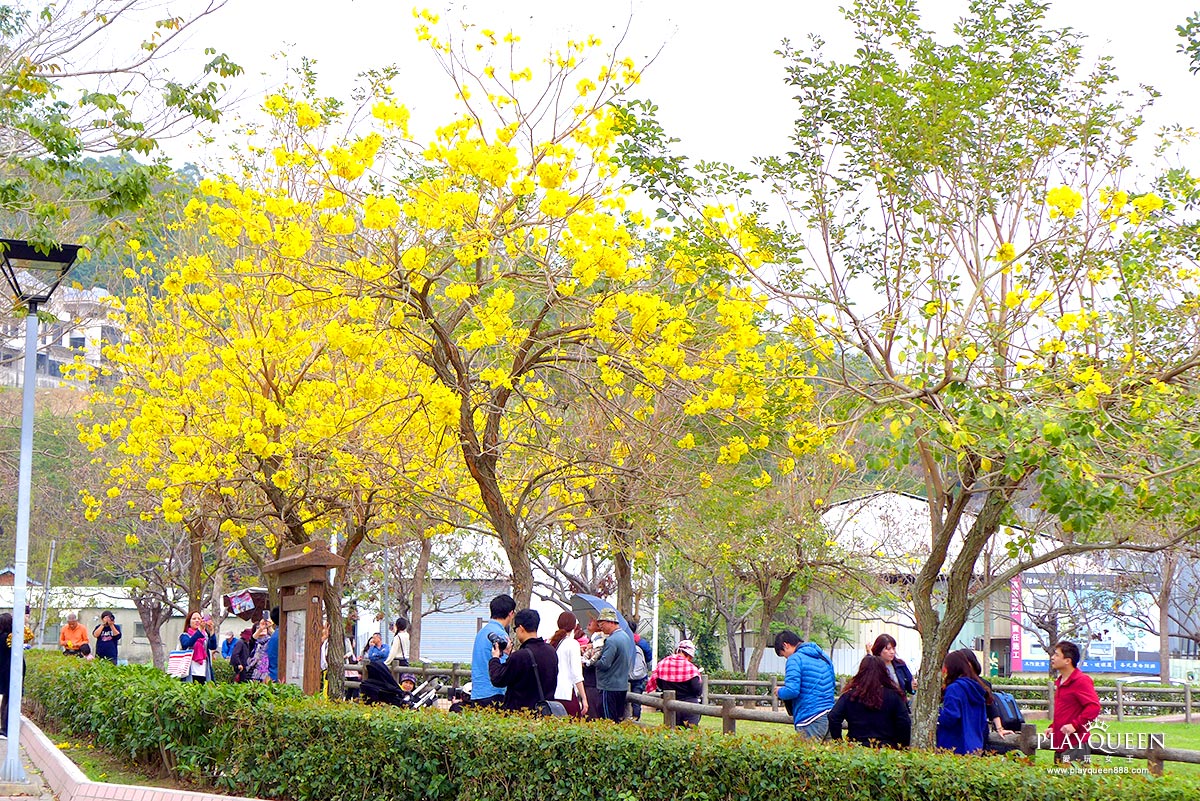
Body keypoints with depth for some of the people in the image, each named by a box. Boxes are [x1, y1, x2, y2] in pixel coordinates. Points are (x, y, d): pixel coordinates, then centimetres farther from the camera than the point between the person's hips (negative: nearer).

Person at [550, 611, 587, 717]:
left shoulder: (552, 643, 10)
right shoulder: (572, 643, -6)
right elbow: (576, 674, -10)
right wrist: (584, 698, -8)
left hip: (551, 694, 6)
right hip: (568, 693, -6)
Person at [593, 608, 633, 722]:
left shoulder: (611, 641, -18)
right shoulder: (626, 637, 12)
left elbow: (604, 664, -23)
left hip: (609, 687, -9)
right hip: (623, 686, 9)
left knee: (608, 722, -5)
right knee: (618, 719, 13)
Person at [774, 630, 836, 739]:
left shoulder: (795, 659, -9)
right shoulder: (824, 656, 16)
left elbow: (792, 691, -18)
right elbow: (833, 684, 26)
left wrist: (779, 692, 2)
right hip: (829, 717, 8)